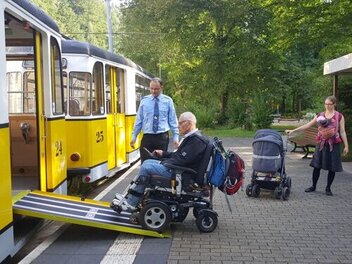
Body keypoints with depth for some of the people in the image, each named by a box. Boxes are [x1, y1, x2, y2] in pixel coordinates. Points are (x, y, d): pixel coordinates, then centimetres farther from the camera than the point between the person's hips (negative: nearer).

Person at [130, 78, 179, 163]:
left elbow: (173, 120, 6)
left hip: (162, 137, -1)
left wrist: (175, 137, 2)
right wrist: (134, 136, 8)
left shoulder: (168, 101, 4)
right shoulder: (144, 100, 6)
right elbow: (139, 120, 9)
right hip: (147, 137, 1)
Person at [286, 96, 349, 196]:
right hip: (321, 143, 2)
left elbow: (342, 132, 0)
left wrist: (346, 146, -5)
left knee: (332, 167, 3)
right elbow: (308, 125, 4)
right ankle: (313, 186, 18)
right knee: (317, 166, 4)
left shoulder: (339, 116, 0)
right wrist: (293, 130, -3)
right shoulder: (320, 115, 6)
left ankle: (328, 188, 17)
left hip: (333, 145, -2)